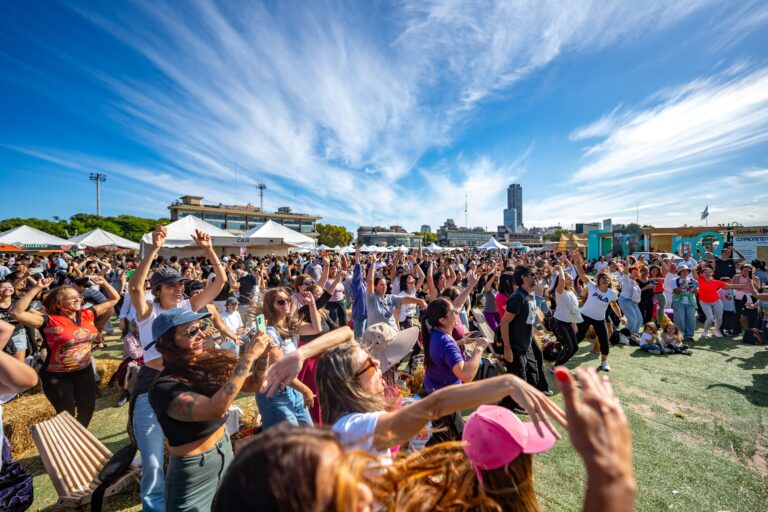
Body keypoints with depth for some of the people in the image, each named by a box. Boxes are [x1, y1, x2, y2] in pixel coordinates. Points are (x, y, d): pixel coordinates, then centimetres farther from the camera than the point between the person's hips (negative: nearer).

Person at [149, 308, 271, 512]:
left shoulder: (209, 362, -9)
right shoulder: (164, 387, -25)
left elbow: (253, 384, -4)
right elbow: (214, 410, -40)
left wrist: (261, 353, -22)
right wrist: (247, 357, -38)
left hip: (225, 454, 6)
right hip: (193, 474, -6)